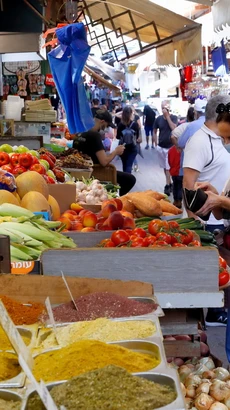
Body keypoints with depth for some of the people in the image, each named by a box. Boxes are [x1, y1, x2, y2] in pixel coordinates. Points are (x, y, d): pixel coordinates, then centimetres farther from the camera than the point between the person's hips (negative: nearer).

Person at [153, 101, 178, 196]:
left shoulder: (173, 117, -8)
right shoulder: (158, 119, 0)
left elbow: (174, 128, -25)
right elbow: (154, 132, 10)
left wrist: (167, 116, -23)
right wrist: (156, 144, 4)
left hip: (171, 147, -4)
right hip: (161, 147, 4)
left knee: (168, 168, -3)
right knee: (165, 167, 13)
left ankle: (167, 186, 4)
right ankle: (170, 184, 26)